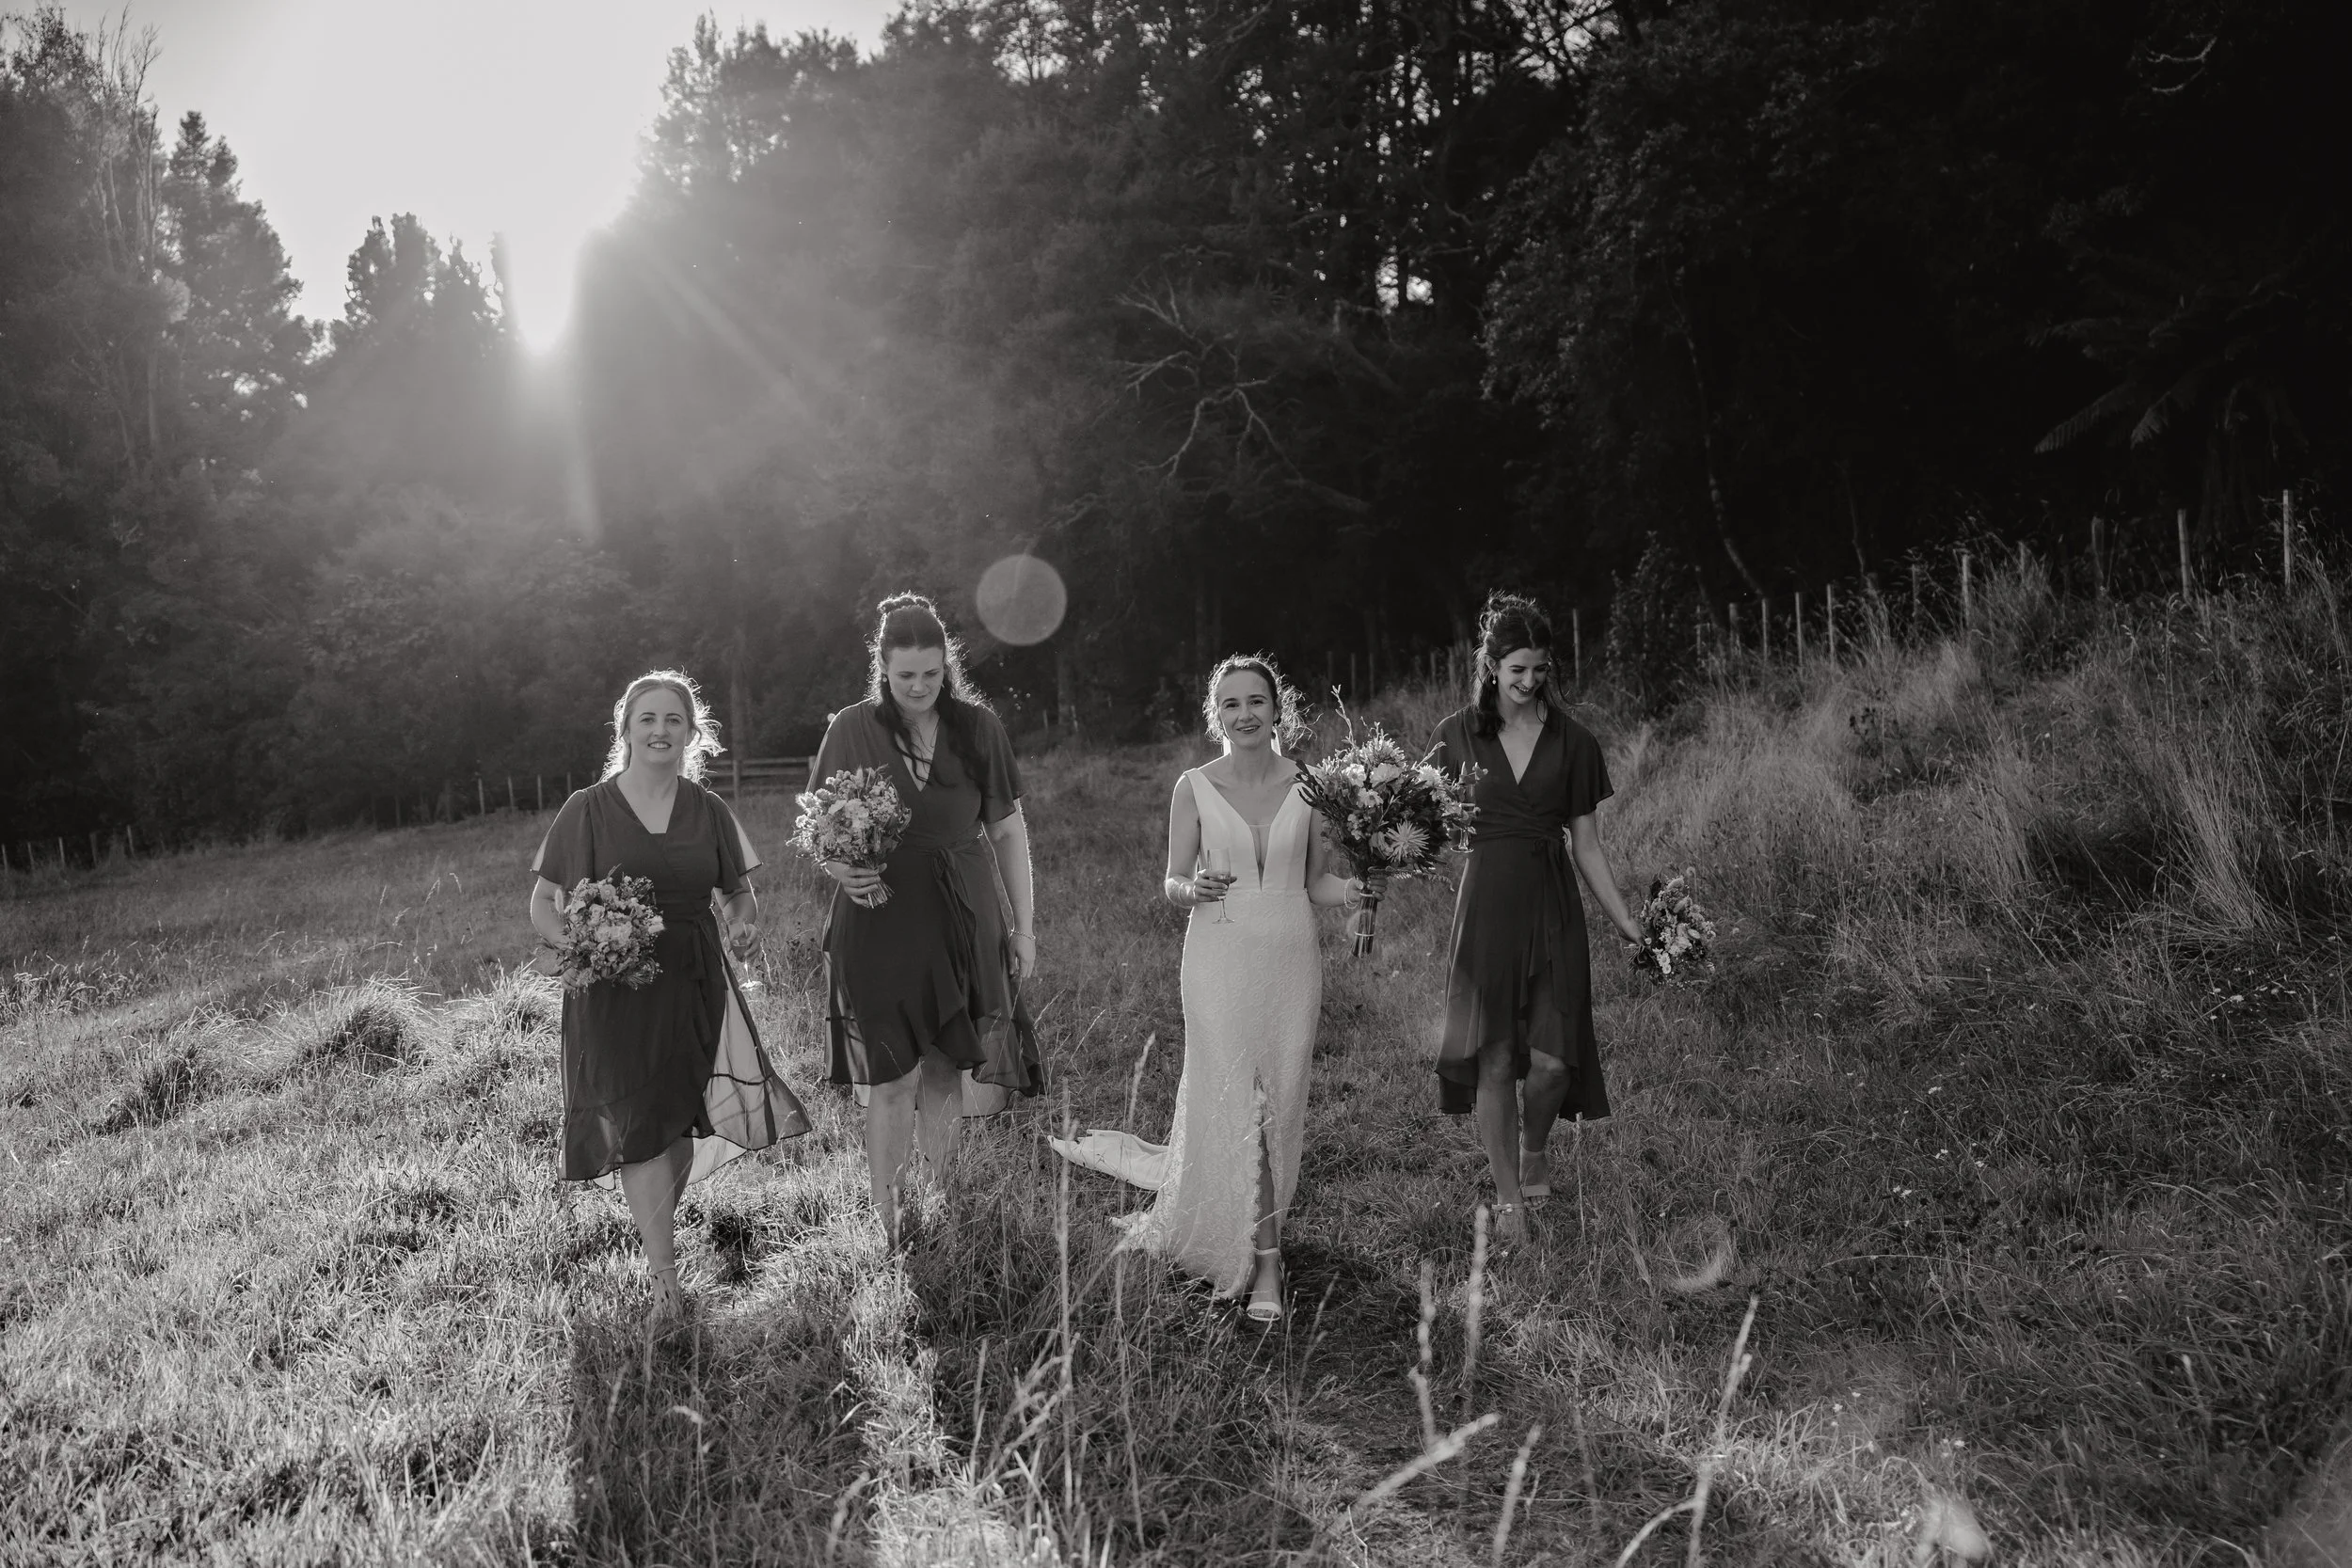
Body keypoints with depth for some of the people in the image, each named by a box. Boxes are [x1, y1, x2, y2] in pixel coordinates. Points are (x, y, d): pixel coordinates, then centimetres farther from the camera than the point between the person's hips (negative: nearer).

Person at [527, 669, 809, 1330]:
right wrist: (575, 944, -19)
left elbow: (739, 891, 16)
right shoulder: (588, 809, -1)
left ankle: (657, 1223, 35)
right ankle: (666, 1285, -2)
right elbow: (544, 904, 1)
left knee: (686, 1121, 5)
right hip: (616, 987, -3)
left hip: (695, 986, 3)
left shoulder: (708, 810, 7)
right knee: (640, 1125, -8)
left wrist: (744, 922, -6)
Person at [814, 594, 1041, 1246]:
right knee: (892, 1084, -1)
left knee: (948, 1075, 10)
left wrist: (1024, 926, 5)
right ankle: (888, 1231, 8)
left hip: (964, 922, 2)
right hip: (880, 922, -2)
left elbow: (1008, 830, 6)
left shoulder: (976, 727, 1)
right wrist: (841, 869, -18)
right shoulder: (851, 730, -3)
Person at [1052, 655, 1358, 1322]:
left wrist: (1367, 885, -13)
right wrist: (1194, 888, -19)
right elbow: (1171, 885, 3)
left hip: (1290, 959, 2)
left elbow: (1319, 883, 7)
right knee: (1232, 1105, -5)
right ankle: (1263, 1258, 9)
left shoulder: (1308, 785, 4)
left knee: (1279, 1104, 5)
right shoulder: (1194, 787, 0)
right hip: (1219, 958, -2)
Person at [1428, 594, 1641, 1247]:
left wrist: (1627, 924, 7)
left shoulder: (1571, 740, 5)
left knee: (1554, 1059, -5)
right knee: (1493, 1058, -2)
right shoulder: (1460, 734, 4)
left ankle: (1533, 1149, 28)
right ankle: (1508, 1200, 14)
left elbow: (1585, 844, 8)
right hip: (1486, 904, 0)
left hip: (1553, 906, 1)